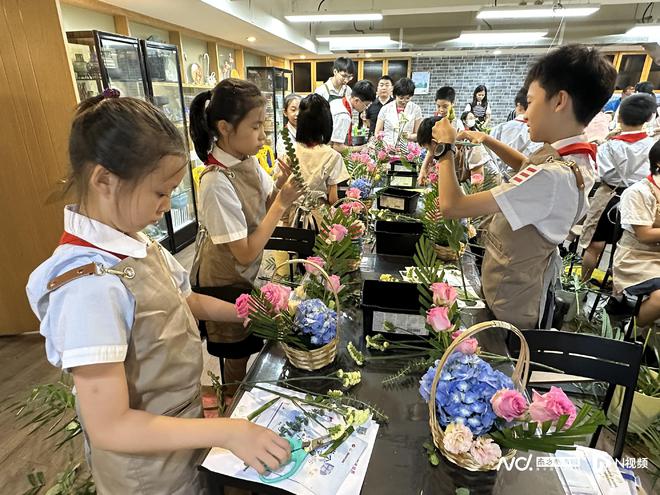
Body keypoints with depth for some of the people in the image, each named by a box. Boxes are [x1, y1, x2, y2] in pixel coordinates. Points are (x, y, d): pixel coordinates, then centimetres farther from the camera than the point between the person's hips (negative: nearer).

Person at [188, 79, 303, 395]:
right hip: (224, 281, -7)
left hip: (244, 273, 7)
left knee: (245, 345, 25)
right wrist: (282, 203, -27)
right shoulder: (217, 183, -30)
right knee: (238, 354, 15)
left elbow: (267, 204, 3)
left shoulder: (248, 160, -7)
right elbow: (246, 253, -28)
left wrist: (282, 185, -17)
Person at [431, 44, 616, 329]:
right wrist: (487, 140, 7)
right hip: (532, 288, 9)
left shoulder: (552, 177, -35)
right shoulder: (577, 158, -4)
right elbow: (526, 166, 19)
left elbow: (452, 207, -35)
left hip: (510, 305, -8)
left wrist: (445, 147, -19)